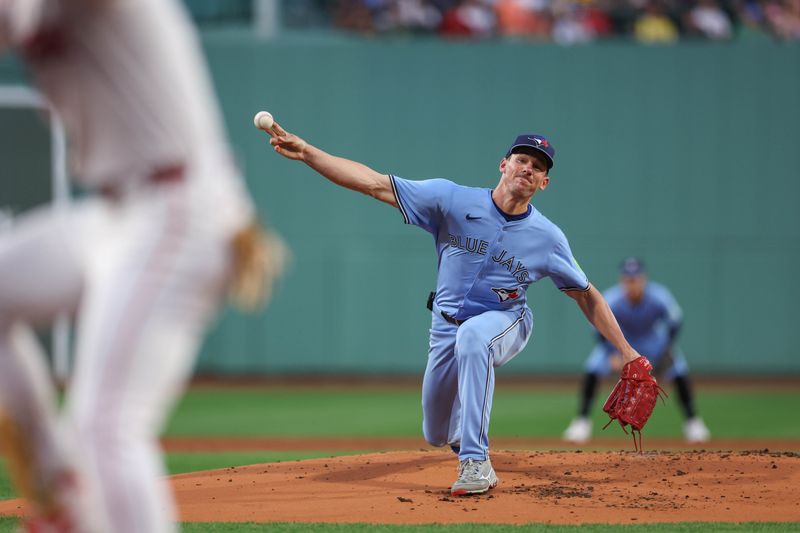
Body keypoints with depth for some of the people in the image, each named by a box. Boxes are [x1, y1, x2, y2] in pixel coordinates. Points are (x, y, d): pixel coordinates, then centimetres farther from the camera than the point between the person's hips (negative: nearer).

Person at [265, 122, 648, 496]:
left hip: (505, 323, -3)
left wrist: (626, 351, -7)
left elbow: (587, 296, 0)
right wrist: (306, 152, -26)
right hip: (447, 328, 3)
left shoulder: (548, 238, -12)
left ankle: (476, 464, -38)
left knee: (472, 335, -39)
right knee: (437, 435, 9)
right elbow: (375, 184, -17)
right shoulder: (454, 200, -13)